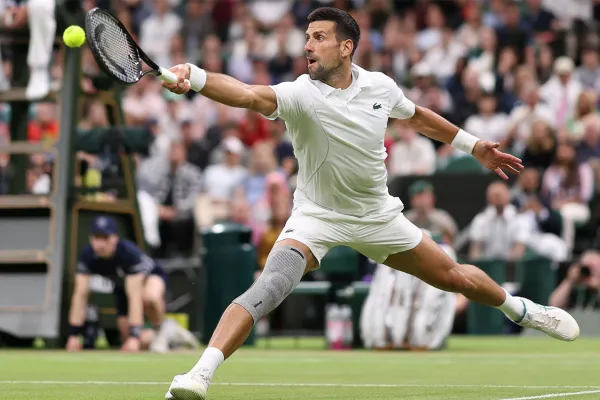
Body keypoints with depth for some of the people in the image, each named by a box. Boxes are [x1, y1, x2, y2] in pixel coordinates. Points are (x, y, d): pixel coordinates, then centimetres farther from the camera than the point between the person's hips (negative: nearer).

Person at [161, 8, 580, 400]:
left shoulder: (380, 86, -9)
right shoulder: (300, 95, -23)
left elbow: (417, 116, 14)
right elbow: (249, 95, -44)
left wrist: (474, 145, 21)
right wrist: (195, 77, -63)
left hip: (378, 216, 4)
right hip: (317, 216, -4)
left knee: (453, 276, 13)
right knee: (273, 283, -30)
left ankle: (518, 308, 46)